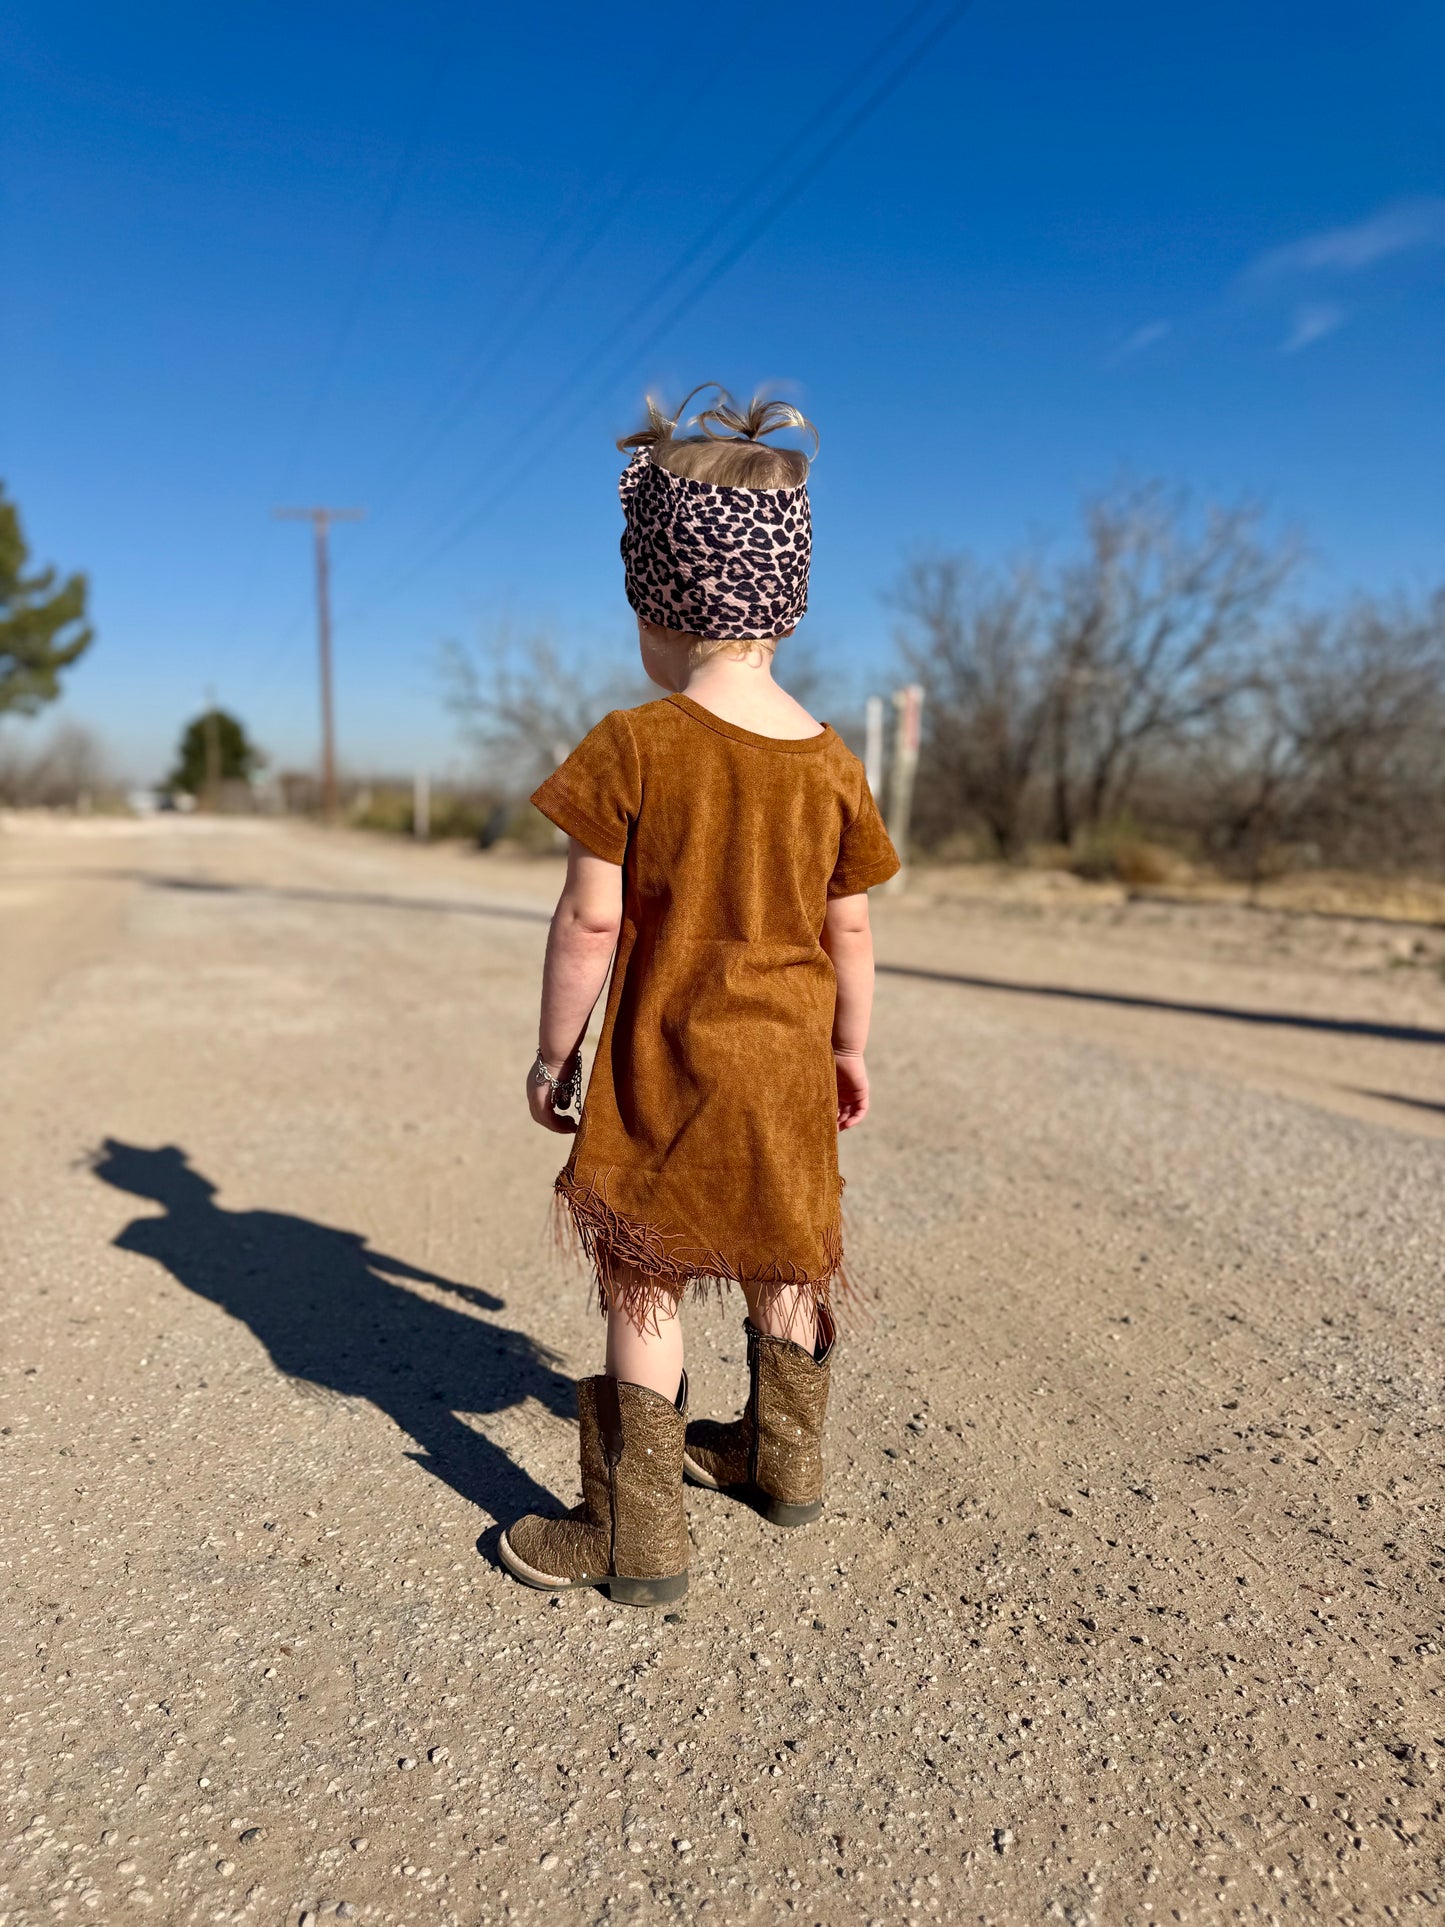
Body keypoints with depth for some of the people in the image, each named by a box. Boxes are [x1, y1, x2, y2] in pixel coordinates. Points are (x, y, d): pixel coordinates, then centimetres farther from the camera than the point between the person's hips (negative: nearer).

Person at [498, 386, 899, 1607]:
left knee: (645, 1288, 8)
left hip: (667, 1066, -5)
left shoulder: (633, 748, -14)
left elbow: (590, 922, -15)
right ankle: (784, 1458, 41)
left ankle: (639, 1535, 18)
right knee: (786, 1261, 21)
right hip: (788, 1065, 5)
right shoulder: (831, 762, -1)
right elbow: (851, 929, 3)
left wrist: (555, 1049, -2)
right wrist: (852, 1048, 16)